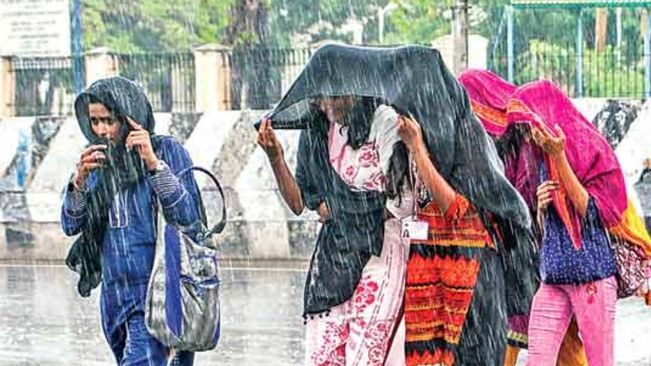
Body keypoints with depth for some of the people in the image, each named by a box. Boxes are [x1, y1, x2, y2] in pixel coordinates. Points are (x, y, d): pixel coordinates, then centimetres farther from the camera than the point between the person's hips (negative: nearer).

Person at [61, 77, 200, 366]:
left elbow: (187, 216, -14)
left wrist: (153, 162, -21)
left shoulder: (168, 150, -4)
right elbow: (70, 225, 7)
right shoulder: (98, 161, 11)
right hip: (114, 295, 6)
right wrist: (80, 179, -10)